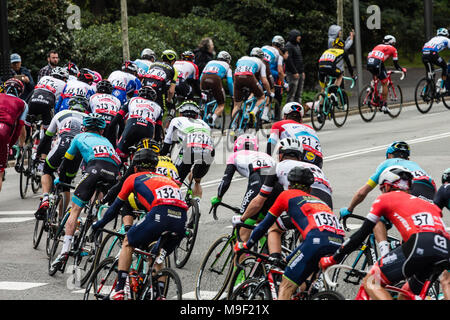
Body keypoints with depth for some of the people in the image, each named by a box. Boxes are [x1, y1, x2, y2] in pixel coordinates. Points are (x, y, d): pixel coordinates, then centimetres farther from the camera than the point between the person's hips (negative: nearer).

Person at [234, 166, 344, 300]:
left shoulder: (287, 195, 23)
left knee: (286, 288, -3)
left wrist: (246, 245, 40)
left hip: (318, 239, -6)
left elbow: (265, 224, 27)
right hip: (339, 242, 6)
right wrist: (288, 259, 56)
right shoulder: (318, 200, 38)